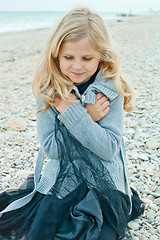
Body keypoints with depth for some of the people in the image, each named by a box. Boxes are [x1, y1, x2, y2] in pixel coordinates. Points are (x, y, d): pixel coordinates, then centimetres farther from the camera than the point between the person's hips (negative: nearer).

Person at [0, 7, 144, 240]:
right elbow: (50, 148, -12)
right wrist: (87, 117, -20)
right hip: (60, 183, 2)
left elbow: (109, 148, -18)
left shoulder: (111, 89, -13)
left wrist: (72, 112, -25)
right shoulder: (47, 90, -9)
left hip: (104, 186, -1)